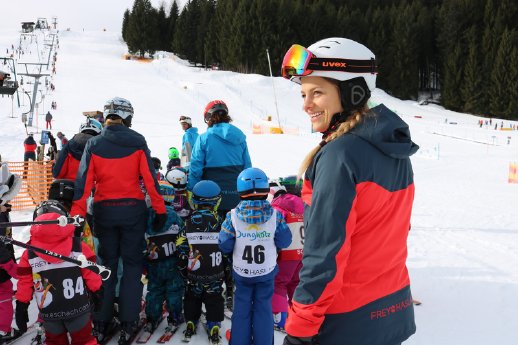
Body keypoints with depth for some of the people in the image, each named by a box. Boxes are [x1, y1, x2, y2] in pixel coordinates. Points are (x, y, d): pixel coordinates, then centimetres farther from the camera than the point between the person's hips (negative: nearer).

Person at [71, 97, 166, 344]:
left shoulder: (94, 144, -2)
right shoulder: (137, 142, -6)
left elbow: (83, 181, -7)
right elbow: (150, 178, -8)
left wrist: (77, 215, -5)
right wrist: (160, 210, -4)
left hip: (104, 211, 2)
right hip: (133, 210, -2)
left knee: (106, 264, 15)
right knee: (132, 265, 9)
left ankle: (101, 323, 19)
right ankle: (127, 324, 10)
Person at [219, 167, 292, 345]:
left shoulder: (233, 216, -19)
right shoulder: (275, 215, -18)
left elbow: (224, 245, -14)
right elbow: (284, 242, -10)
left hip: (241, 272, 0)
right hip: (267, 272, 0)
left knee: (242, 309, 15)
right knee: (264, 308, 14)